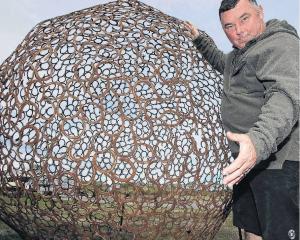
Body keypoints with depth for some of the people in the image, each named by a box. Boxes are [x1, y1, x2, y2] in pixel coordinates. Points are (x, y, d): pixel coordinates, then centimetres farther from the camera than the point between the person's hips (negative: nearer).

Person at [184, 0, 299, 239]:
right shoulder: (239, 54, 17)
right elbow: (221, 62, 41)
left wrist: (259, 140, -49)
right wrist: (200, 39, 26)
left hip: (280, 161, -9)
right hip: (248, 157, 10)